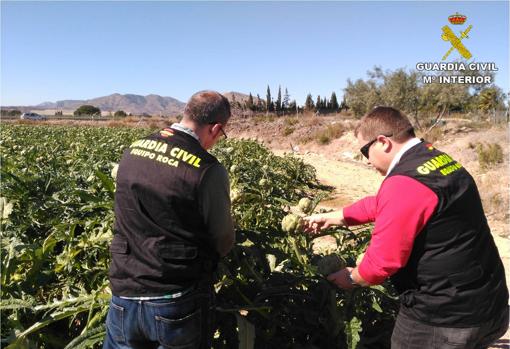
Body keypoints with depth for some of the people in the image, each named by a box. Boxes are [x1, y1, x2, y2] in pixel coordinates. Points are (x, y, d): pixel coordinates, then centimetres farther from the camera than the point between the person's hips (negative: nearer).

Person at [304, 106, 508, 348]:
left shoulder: (404, 183, -26)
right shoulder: (438, 159, 5)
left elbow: (383, 260, -22)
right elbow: (381, 205, 14)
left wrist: (353, 278, -2)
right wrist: (330, 218, 19)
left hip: (444, 318, -8)